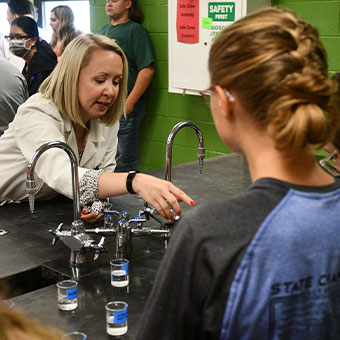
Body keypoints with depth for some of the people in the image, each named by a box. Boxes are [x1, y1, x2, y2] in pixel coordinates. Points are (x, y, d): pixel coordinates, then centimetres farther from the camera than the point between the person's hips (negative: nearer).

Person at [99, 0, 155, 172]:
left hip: (124, 107, -7)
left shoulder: (136, 30, -5)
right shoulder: (103, 31, 19)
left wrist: (130, 102, -19)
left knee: (124, 161, -2)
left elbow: (147, 69, -14)